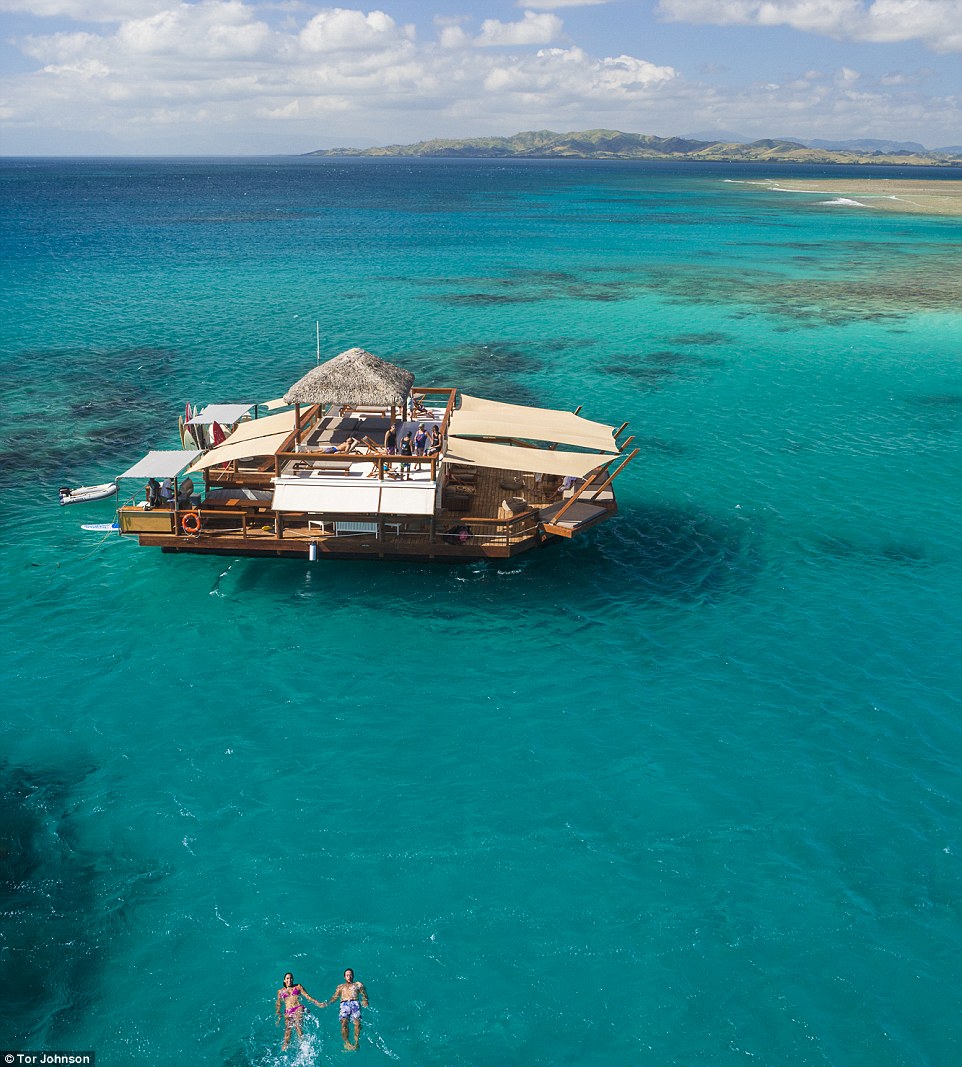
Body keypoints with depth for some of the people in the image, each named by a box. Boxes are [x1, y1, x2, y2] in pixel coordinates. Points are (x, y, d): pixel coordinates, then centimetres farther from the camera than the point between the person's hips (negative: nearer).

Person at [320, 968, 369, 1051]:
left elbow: (364, 995, 18)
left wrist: (365, 1001, -4)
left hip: (355, 1003, -1)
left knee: (357, 1022, -26)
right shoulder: (341, 987, 31)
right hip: (344, 1004, 1)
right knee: (344, 1023, -26)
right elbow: (334, 997, 21)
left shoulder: (358, 984, 27)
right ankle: (346, 1042, -25)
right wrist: (326, 1003, 3)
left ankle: (356, 1042, -26)